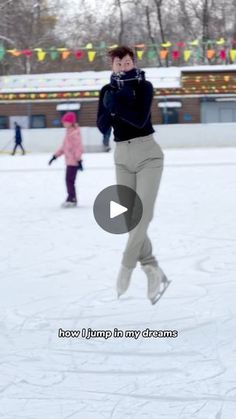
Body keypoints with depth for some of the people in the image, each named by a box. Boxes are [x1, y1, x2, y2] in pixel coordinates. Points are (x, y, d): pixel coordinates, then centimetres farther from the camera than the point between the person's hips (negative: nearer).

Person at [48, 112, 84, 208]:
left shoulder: (75, 133, -15)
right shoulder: (69, 132, 16)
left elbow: (78, 147, -19)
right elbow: (64, 146, 23)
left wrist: (79, 159, -23)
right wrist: (55, 156, 22)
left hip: (73, 161, -10)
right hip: (69, 160, 10)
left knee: (69, 180, -10)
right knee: (69, 180, 12)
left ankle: (71, 199, -7)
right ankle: (72, 199, 18)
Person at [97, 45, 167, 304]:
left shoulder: (144, 86, -7)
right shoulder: (107, 90, 6)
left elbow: (140, 119, -20)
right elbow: (102, 127, -3)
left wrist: (114, 105, -22)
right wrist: (112, 106, -19)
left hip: (147, 154, -5)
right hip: (122, 157, 5)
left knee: (142, 214, -12)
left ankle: (126, 267, -1)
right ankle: (152, 270, 6)